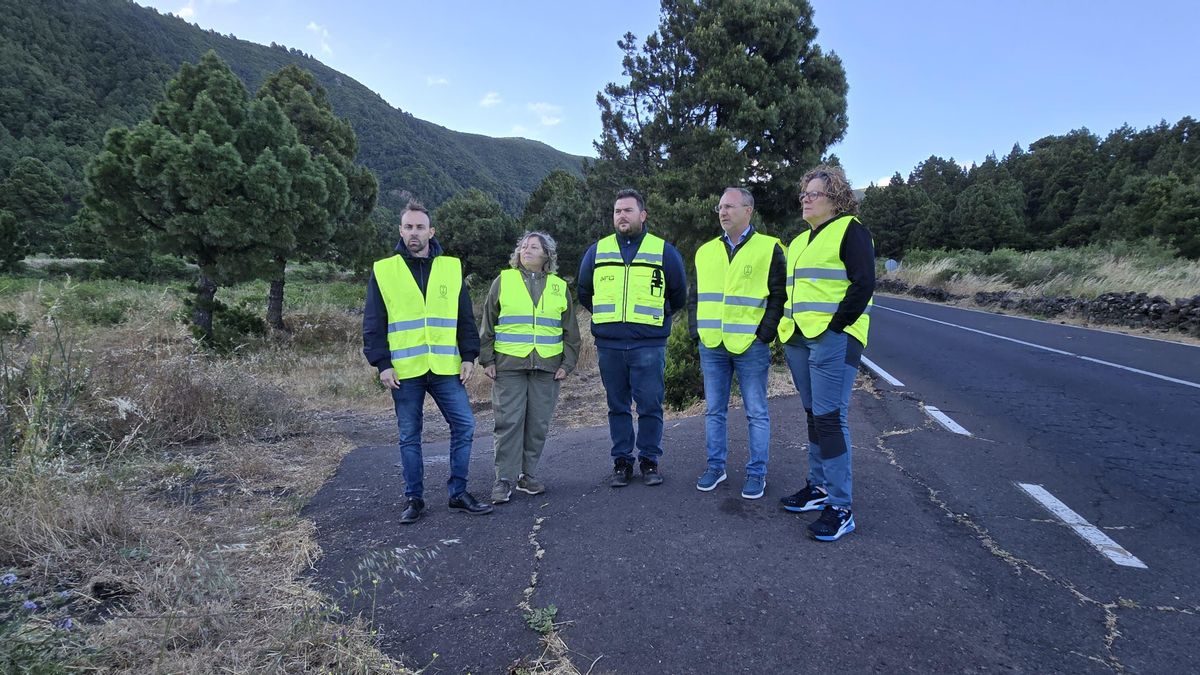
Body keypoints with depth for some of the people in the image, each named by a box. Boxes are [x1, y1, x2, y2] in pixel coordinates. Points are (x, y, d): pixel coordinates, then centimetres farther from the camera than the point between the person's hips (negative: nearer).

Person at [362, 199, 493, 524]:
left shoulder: (451, 267, 7)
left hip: (446, 368, 1)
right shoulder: (383, 270, 3)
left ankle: (459, 493, 14)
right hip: (404, 371, -1)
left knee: (464, 425, 0)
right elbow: (373, 324, 2)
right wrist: (382, 363, -6)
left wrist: (469, 356, 2)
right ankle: (414, 498, 20)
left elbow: (466, 318, 9)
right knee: (409, 436, 7)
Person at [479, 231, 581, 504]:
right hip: (508, 366, -2)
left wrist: (567, 363, 6)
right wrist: (487, 359, 1)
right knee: (509, 422, -3)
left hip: (547, 367, 2)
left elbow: (570, 331, 14)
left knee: (538, 424, 5)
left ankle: (528, 475, 18)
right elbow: (487, 324, 8)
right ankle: (505, 479, 5)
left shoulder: (559, 287, 12)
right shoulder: (503, 281, 7)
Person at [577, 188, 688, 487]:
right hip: (609, 345, 2)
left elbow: (679, 296, 16)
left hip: (649, 345, -2)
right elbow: (583, 292, 23)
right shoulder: (596, 251, 10)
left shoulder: (664, 252, 5)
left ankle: (650, 460, 15)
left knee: (650, 405, 0)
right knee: (617, 406, 9)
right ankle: (621, 461, 19)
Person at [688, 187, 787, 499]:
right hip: (711, 346, 5)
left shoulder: (769, 248, -1)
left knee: (756, 412, 4)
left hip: (750, 347, -4)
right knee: (714, 410, 12)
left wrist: (765, 334, -9)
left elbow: (780, 296, -2)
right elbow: (695, 296, 17)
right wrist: (696, 331, 7)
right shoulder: (705, 252, 12)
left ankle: (756, 473, 15)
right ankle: (716, 466, 25)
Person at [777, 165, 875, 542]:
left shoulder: (849, 231, -3)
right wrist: (785, 330, 15)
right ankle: (819, 487, 26)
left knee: (829, 418, -10)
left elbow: (863, 283, -13)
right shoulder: (799, 241, 21)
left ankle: (841, 507, -3)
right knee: (814, 416, 14)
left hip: (833, 340, -8)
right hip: (798, 340, 8)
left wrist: (836, 327, -16)